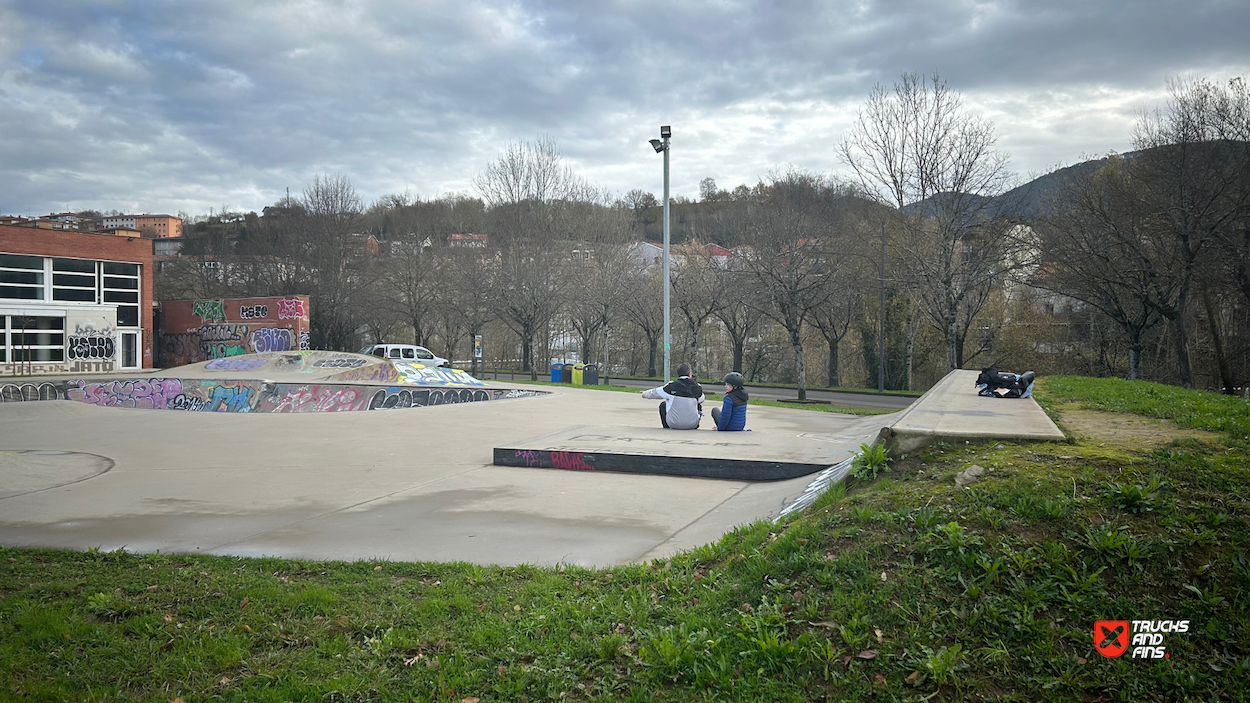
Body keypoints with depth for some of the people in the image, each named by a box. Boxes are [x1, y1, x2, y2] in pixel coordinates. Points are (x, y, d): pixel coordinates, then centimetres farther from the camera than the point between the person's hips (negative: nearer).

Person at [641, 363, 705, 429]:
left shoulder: (672, 386, -8)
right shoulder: (697, 387, -4)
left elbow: (654, 393, 6)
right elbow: (701, 400, 18)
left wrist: (645, 393, 29)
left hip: (674, 424, -2)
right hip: (692, 425, 2)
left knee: (663, 405, 23)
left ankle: (667, 427, 23)